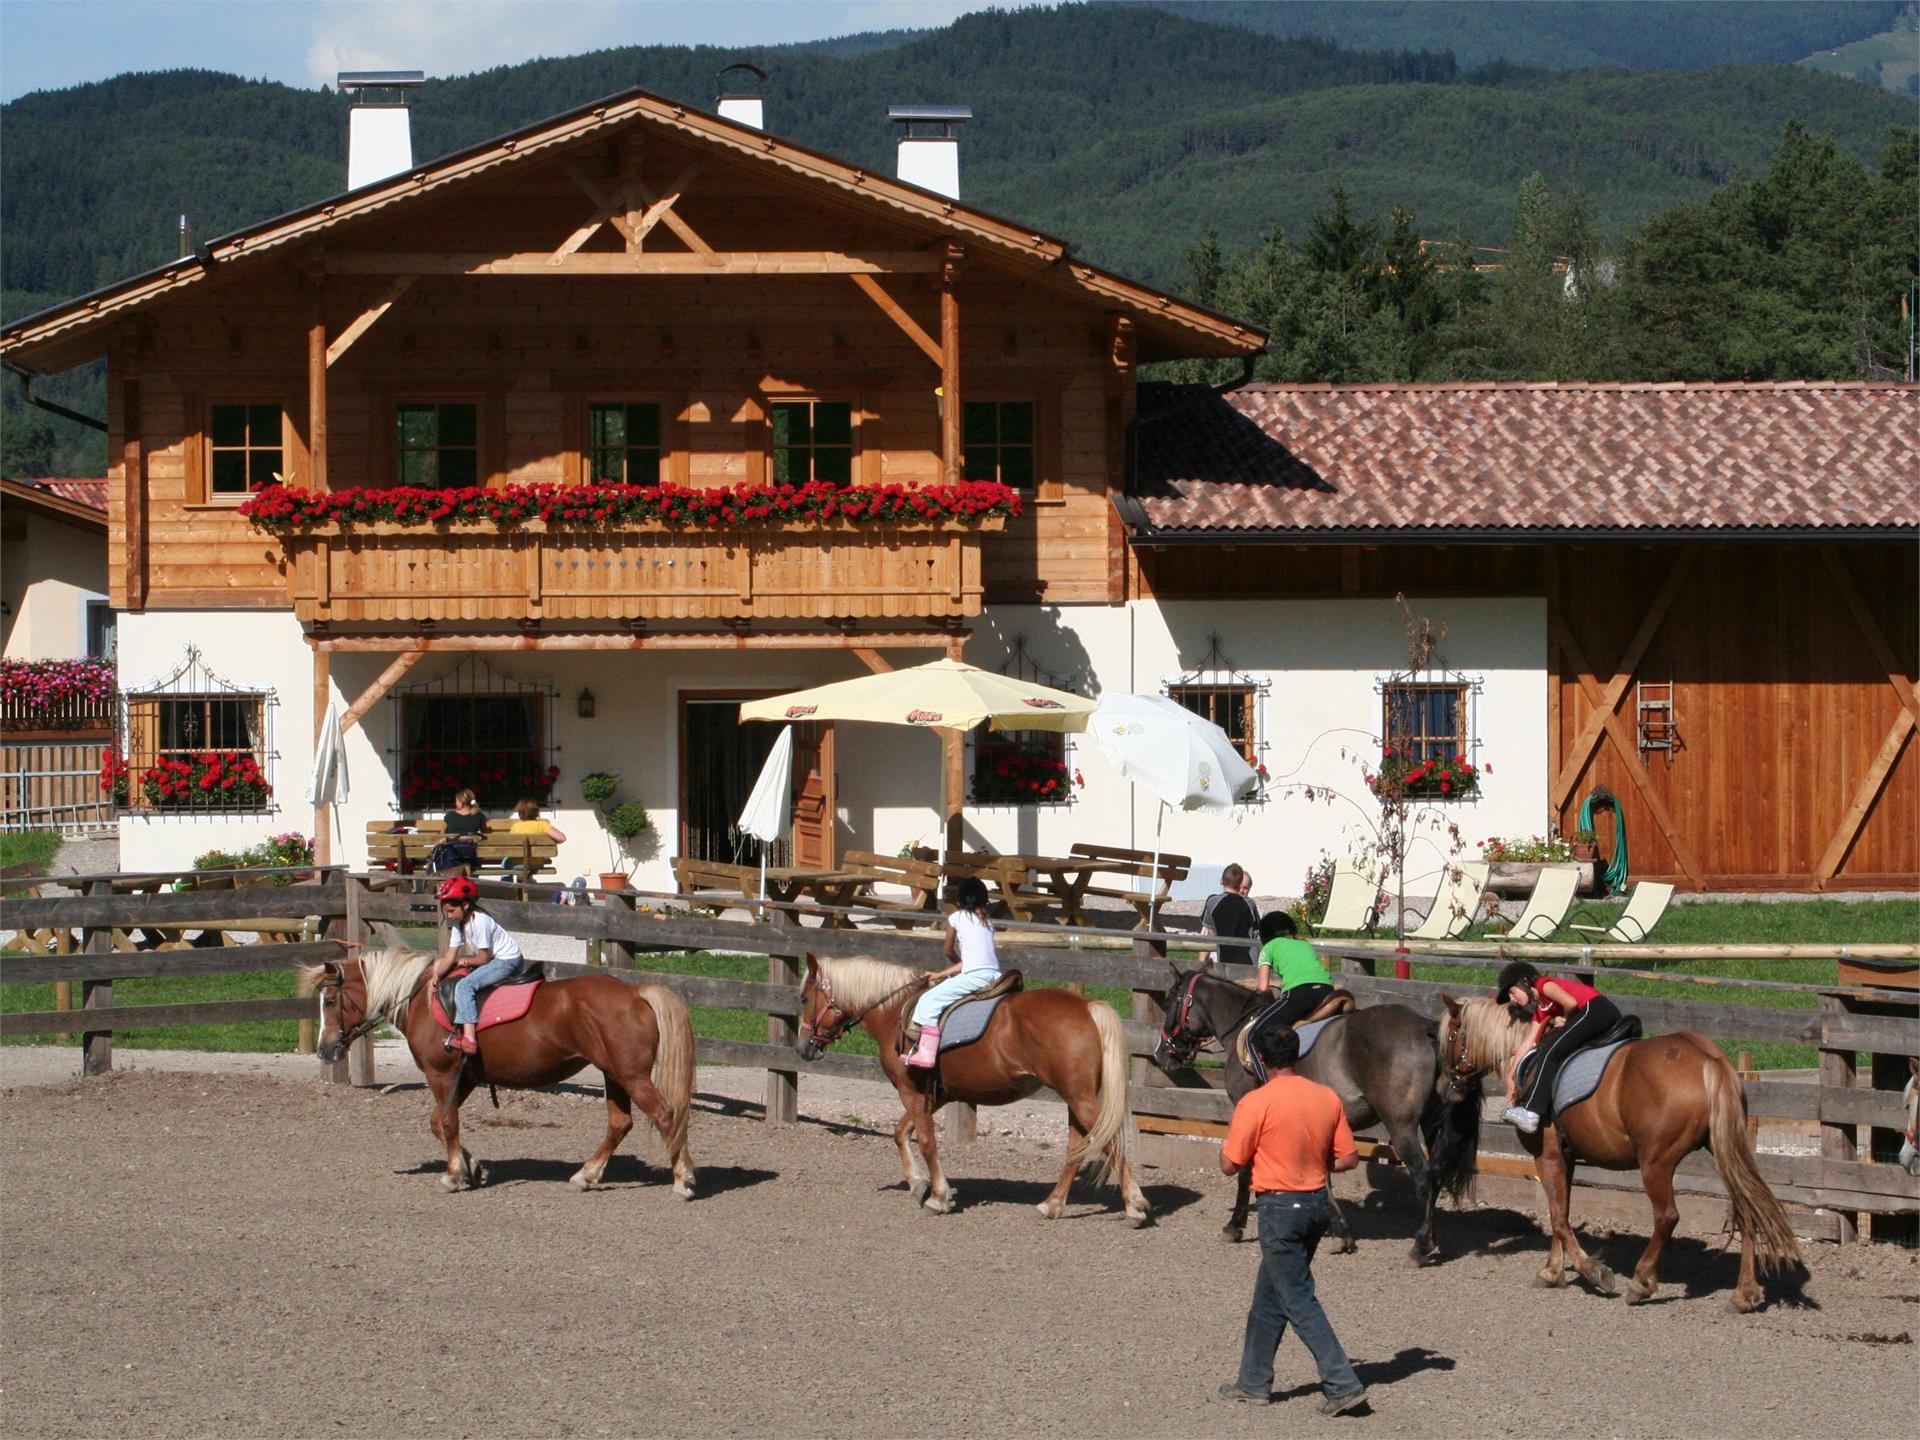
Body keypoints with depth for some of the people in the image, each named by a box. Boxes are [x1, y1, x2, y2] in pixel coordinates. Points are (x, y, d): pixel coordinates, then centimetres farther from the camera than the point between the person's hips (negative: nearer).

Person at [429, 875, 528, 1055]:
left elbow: (483, 958, -20)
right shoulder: (458, 923, 4)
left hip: (507, 960, -11)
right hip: (494, 959, 11)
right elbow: (451, 954, 2)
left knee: (464, 985, -26)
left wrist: (466, 961, -3)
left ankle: (469, 1038, -37)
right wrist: (437, 975, -11)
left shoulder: (479, 921, -24)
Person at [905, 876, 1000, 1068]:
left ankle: (926, 1054, -10)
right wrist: (941, 975, 27)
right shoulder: (986, 922, 23)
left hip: (975, 976, -7)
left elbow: (949, 952, 19)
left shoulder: (956, 918, 7)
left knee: (929, 1001, -2)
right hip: (995, 975, 7)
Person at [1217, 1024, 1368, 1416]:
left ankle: (1343, 1384, -9)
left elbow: (1229, 1165, -11)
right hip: (1319, 1203, 7)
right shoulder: (1328, 1098, 2)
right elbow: (1348, 1159, 4)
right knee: (1269, 1298, 18)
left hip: (1280, 1207, -7)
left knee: (1299, 1300, -2)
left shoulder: (1255, 1103, -15)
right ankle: (1254, 1382, 26)